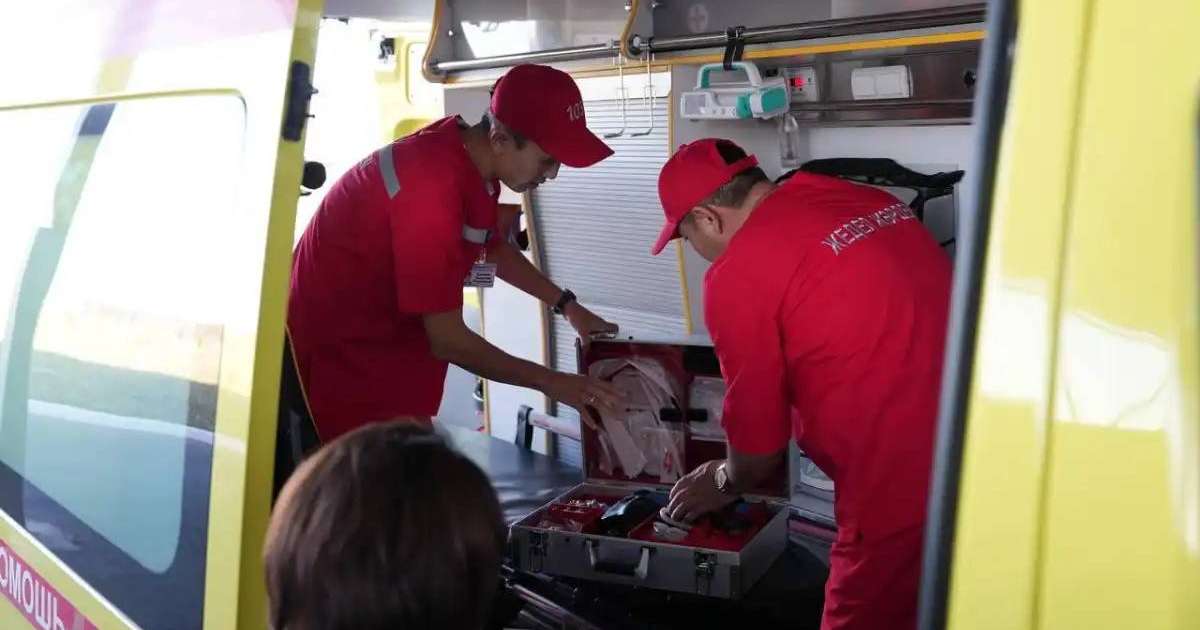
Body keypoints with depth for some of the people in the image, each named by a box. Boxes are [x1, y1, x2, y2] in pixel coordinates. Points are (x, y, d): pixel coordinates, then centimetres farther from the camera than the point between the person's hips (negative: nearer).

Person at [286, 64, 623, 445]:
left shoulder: (470, 152, -3)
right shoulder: (432, 187, -31)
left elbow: (490, 245, 19)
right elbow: (447, 339, -26)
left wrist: (565, 304, 12)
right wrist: (547, 381, -17)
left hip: (392, 337, 9)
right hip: (336, 352, -9)